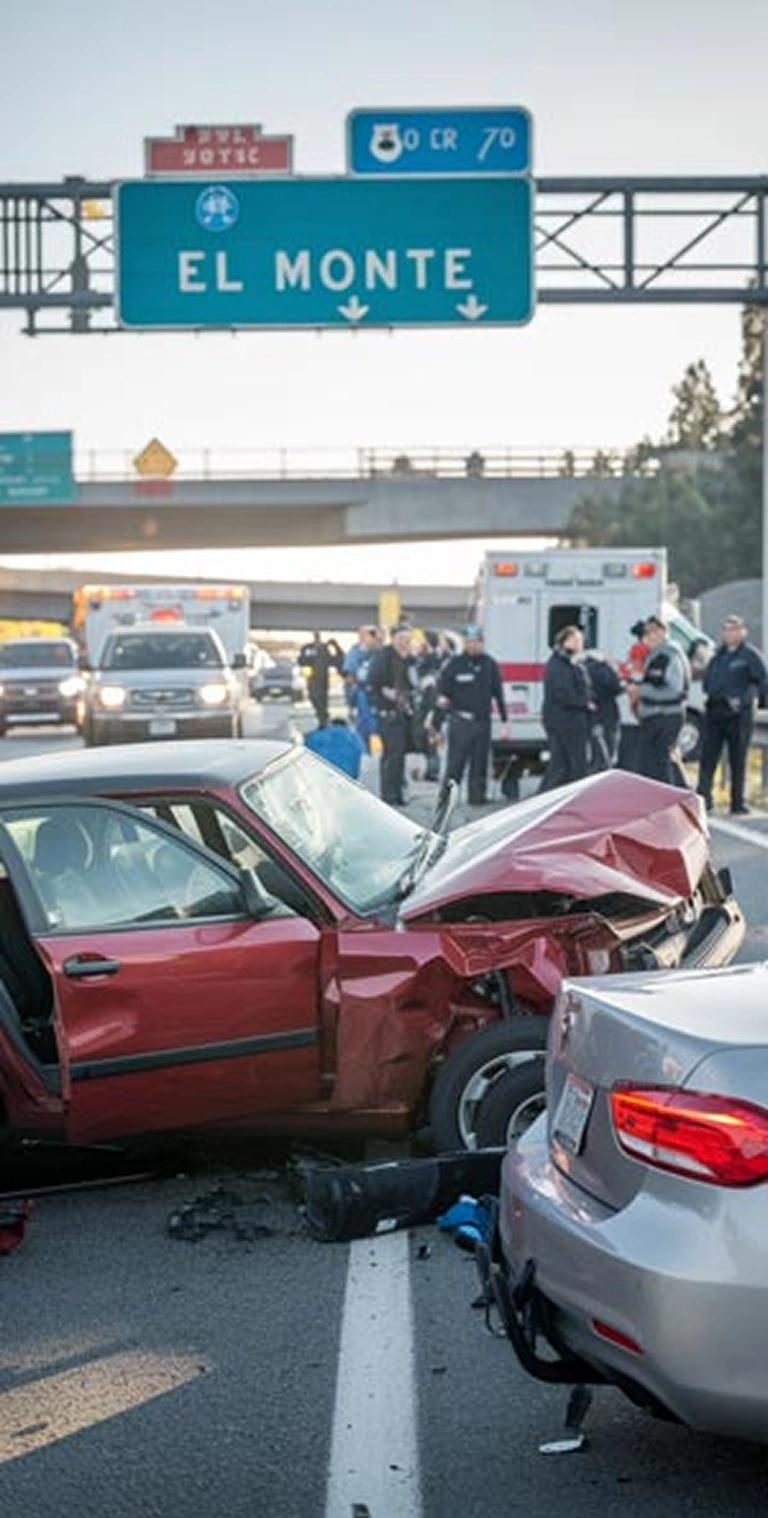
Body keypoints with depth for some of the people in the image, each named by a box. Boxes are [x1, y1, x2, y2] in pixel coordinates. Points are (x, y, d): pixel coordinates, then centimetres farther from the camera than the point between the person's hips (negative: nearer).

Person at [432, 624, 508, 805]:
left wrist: (504, 721, 9)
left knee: (480, 765, 7)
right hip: (460, 721, -3)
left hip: (483, 721, 3)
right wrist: (435, 726, -6)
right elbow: (442, 695, 0)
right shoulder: (454, 664, -1)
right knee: (455, 763, -8)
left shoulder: (489, 664, 7)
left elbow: (498, 694, 12)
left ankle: (477, 797, 15)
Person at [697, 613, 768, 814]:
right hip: (714, 711, 5)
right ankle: (703, 799, 2)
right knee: (708, 757, 1)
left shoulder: (750, 655, -5)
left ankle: (737, 802, 8)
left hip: (738, 714, -5)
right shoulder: (719, 654, 13)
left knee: (737, 759, 2)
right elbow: (707, 681, 21)